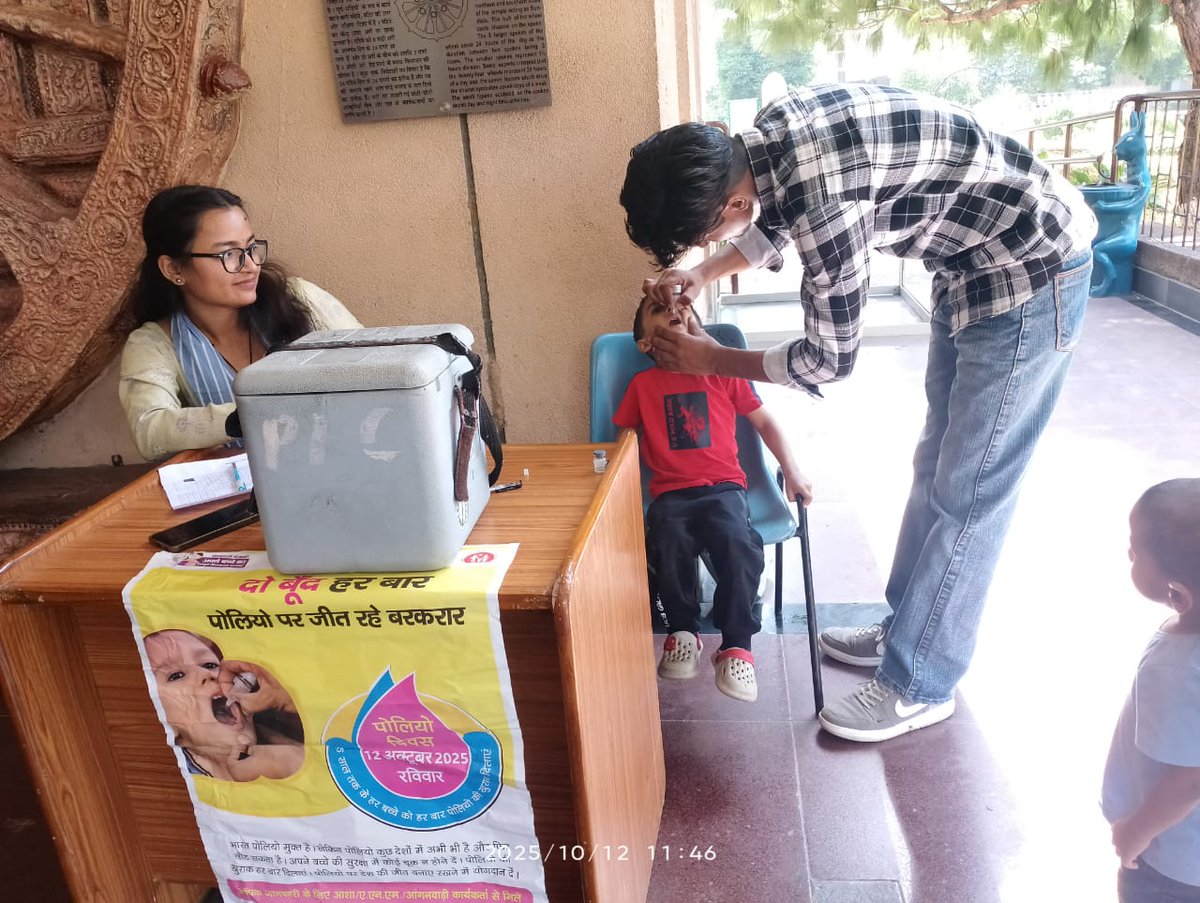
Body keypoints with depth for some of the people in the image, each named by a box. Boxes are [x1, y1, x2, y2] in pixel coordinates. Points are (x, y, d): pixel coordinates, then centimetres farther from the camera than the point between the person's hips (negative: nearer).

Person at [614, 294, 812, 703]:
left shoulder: (723, 372, 12)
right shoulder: (642, 385, 13)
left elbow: (765, 423, 17)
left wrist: (791, 472, 7)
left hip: (723, 486, 0)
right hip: (670, 493, 0)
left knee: (739, 543, -32)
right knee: (669, 546, -31)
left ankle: (736, 644, -13)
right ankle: (683, 630, -3)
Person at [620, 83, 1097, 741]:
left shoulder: (824, 206, -33)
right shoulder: (767, 133, -6)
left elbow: (829, 358, -17)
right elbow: (775, 222, 18)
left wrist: (709, 359, -6)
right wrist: (702, 274, 7)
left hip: (1030, 271, -9)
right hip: (971, 265, 9)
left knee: (967, 493, -2)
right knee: (936, 466, 16)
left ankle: (918, 686, 13)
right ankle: (907, 628, 32)